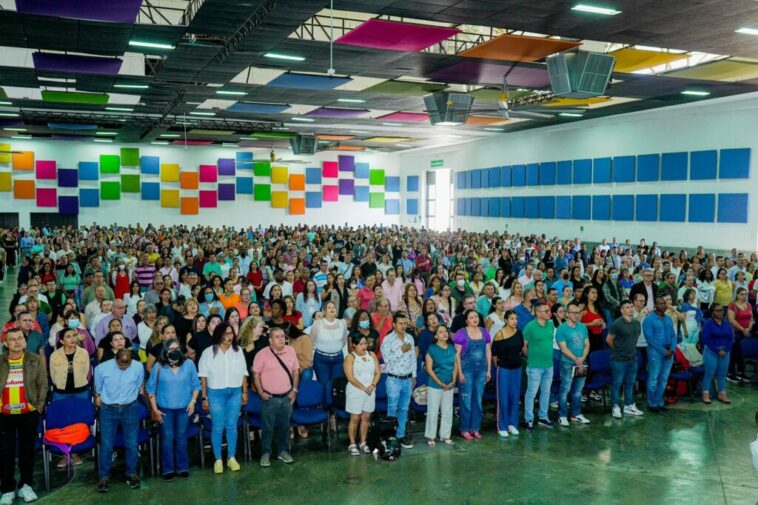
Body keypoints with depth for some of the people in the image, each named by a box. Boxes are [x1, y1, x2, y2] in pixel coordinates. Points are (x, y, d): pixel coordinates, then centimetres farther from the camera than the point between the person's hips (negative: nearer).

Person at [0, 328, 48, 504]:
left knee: (27, 450, 9)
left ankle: (26, 485, 21)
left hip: (29, 413, -1)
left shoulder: (35, 361, -1)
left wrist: (39, 407, -6)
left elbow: (43, 385, 0)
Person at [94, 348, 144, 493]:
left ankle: (131, 474, 20)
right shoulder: (102, 368, -15)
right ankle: (104, 477, 13)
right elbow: (98, 390, 4)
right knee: (106, 445, 0)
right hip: (108, 409, 0)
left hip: (130, 408, 1)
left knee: (131, 443, 5)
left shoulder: (138, 367, -14)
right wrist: (99, 399, 15)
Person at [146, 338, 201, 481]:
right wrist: (154, 408, -2)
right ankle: (168, 469, 15)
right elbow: (150, 388, 0)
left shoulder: (189, 364, -4)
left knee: (181, 437, 9)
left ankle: (182, 468, 20)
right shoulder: (159, 367, -6)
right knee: (167, 438, 3)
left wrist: (193, 401, -6)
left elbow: (196, 385, 4)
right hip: (165, 408, -1)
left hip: (184, 408, 1)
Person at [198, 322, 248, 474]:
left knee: (232, 426, 9)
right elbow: (203, 376, -2)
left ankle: (231, 457, 20)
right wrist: (204, 397, -4)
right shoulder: (209, 352, -4)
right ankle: (218, 460, 15)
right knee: (217, 427, 4)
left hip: (235, 392, 2)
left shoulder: (238, 350, 4)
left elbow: (243, 372, 9)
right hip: (216, 393, -2)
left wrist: (245, 392, 6)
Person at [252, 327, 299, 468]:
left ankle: (283, 451, 28)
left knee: (285, 426, 13)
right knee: (268, 427, 4)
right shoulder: (262, 354, -10)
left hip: (286, 397, 3)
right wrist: (261, 392, -10)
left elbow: (295, 371, 9)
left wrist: (294, 390, 4)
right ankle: (265, 454, 17)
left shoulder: (291, 351, 2)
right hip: (270, 398, -3)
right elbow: (256, 374, -5)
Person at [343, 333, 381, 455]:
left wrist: (372, 385, -11)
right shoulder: (350, 358, -8)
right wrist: (364, 388, -16)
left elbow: (378, 372, 4)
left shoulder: (372, 355, 7)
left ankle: (363, 443, 21)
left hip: (370, 391, 4)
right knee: (355, 418, -1)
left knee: (366, 417, 9)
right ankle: (352, 444, 9)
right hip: (355, 391, -4)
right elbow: (350, 378, -14)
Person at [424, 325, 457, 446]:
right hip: (435, 385, -4)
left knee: (448, 411, 10)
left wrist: (453, 381, -5)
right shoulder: (432, 349, -7)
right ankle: (430, 436, 12)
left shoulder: (452, 349, 6)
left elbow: (455, 366, 8)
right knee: (433, 411, 1)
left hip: (449, 386, 4)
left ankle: (445, 435, 22)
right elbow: (429, 369, -10)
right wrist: (440, 383, -14)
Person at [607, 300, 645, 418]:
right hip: (619, 359, -6)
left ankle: (629, 406, 27)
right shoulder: (617, 323, -16)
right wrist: (618, 350, 4)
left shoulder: (637, 323, 3)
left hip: (633, 358, 6)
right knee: (617, 383, 3)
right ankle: (615, 407, 13)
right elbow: (609, 340, -9)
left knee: (630, 383, 15)